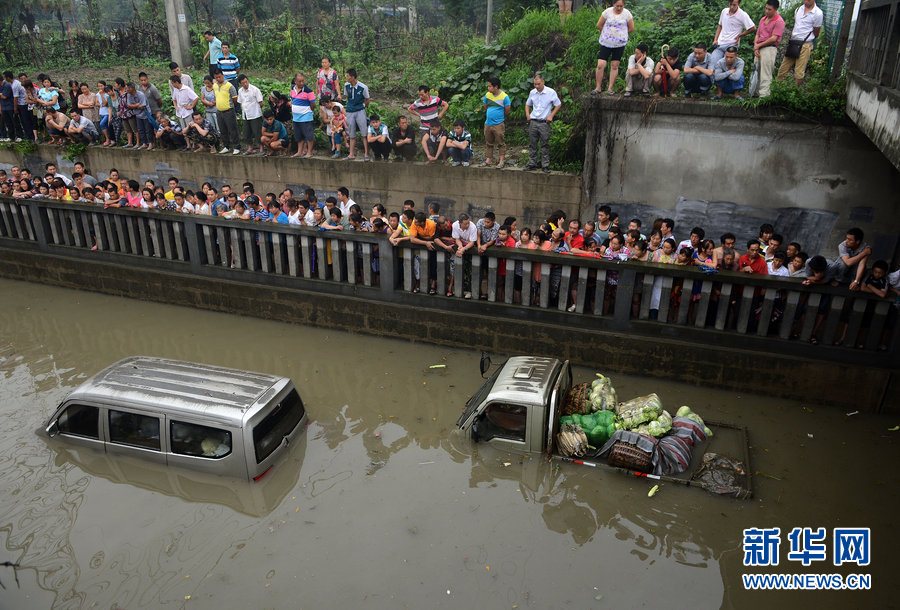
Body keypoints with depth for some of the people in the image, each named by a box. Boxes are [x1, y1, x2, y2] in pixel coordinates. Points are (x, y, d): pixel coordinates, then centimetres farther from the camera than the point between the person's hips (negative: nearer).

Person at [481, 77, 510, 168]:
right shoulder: (487, 95, 5)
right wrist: (491, 114, 14)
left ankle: (501, 161, 2)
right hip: (488, 123, 5)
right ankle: (488, 159, 21)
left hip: (499, 124, -5)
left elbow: (507, 111, -5)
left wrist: (499, 116, 7)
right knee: (488, 143, 12)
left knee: (501, 143, -2)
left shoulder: (504, 97, -10)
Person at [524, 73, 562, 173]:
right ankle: (532, 164, 16)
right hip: (533, 122, 4)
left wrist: (551, 116, -5)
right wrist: (527, 114, 6)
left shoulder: (551, 92, -5)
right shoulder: (532, 92, 7)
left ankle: (545, 165, 5)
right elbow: (528, 104, 23)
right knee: (532, 144, 7)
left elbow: (558, 105, 4)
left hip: (544, 123, -4)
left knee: (545, 145, -1)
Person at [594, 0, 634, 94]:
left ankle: (610, 88, 9)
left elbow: (631, 28, 7)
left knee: (614, 66, 3)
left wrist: (621, 34, 9)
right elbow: (599, 25, 4)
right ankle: (598, 87, 2)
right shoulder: (607, 12, -3)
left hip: (619, 44, 0)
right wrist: (607, 33, 7)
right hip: (606, 43, 0)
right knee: (600, 65, -9)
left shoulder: (627, 14, -1)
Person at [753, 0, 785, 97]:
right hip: (759, 49, 8)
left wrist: (758, 45, -8)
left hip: (769, 49, -8)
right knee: (758, 73, 8)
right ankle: (758, 92, 14)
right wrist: (755, 47, 1)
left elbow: (773, 38, -13)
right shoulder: (763, 19, 19)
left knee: (765, 75, -13)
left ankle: (764, 95, -17)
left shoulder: (779, 21, -6)